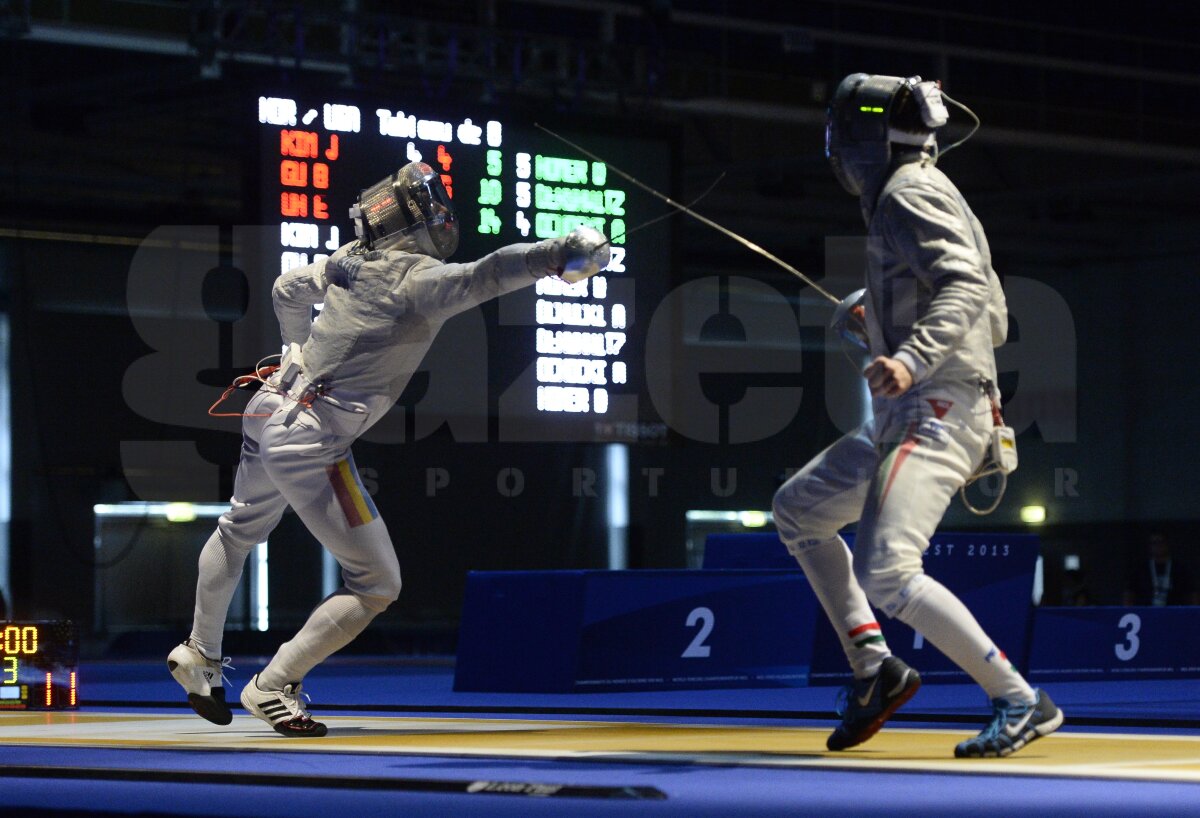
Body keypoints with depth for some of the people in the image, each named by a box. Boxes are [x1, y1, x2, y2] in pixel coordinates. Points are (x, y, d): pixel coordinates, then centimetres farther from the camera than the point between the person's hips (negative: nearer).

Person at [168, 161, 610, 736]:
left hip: (269, 411, 9)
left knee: (239, 532, 33)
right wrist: (558, 254, -50)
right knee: (376, 585, 0)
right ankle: (272, 687, 1)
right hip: (310, 444, -9)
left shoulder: (354, 257, 4)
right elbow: (483, 277, -38)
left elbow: (289, 288, 22)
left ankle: (199, 657, 49)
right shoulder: (418, 276, -19)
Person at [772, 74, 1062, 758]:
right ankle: (874, 668, 15)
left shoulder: (908, 192, -8)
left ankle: (1023, 702, -16)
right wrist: (877, 318, 25)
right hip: (910, 414, 11)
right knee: (798, 511, 21)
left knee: (886, 574, -22)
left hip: (935, 411, -11)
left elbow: (966, 291, -23)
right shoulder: (934, 194, 20)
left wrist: (912, 358, -39)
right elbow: (996, 320, 22)